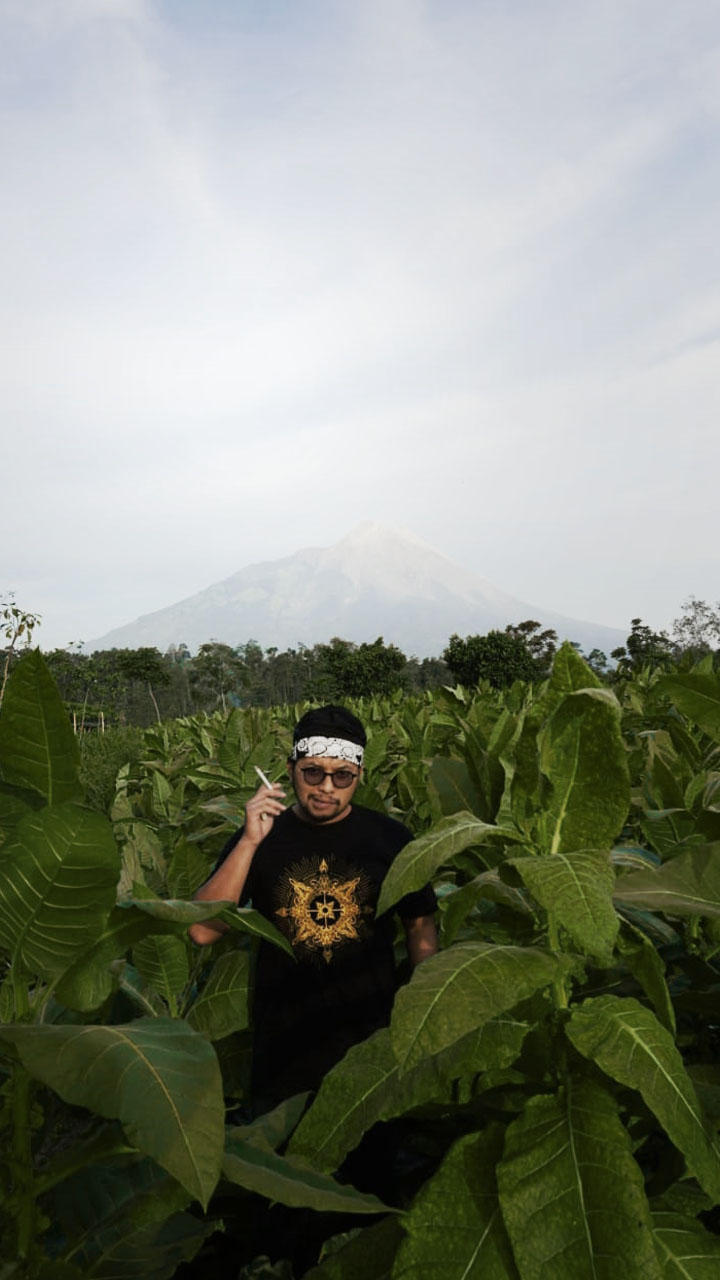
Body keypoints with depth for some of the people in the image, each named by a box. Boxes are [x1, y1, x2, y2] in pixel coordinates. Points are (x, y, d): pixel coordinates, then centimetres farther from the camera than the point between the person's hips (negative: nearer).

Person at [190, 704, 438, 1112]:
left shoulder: (390, 837, -4)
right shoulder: (260, 838, -5)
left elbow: (421, 926, 5)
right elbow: (203, 931, -14)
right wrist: (251, 842, -22)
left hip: (373, 1034, 0)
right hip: (285, 1040, 0)